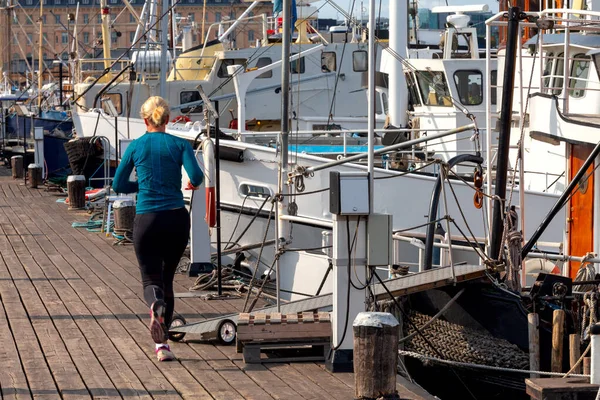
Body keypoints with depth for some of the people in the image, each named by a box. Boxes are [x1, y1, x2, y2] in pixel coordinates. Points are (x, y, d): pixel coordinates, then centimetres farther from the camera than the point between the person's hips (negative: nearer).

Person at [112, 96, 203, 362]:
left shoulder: (136, 147, 4)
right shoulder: (180, 145, 2)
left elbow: (118, 185, 9)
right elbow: (196, 175, -12)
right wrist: (194, 185, 10)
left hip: (147, 220, -1)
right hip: (177, 219, 1)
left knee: (151, 280, 5)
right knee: (167, 278, 17)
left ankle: (157, 306, -33)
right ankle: (161, 343, 13)